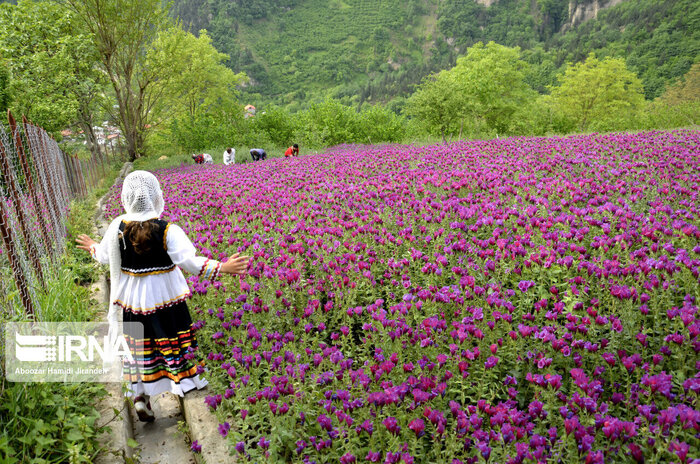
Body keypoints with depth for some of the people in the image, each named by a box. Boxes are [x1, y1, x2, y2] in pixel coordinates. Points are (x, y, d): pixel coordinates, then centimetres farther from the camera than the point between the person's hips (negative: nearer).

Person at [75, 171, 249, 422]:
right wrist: (222, 267, -26)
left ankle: (140, 396, 24)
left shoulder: (117, 228, -7)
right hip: (165, 298, -3)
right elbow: (189, 261, -26)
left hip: (132, 300, 3)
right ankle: (186, 385, 25)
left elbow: (105, 257, 9)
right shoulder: (168, 231, -20)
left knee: (140, 348, 17)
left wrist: (93, 247, 31)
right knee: (172, 344, 12)